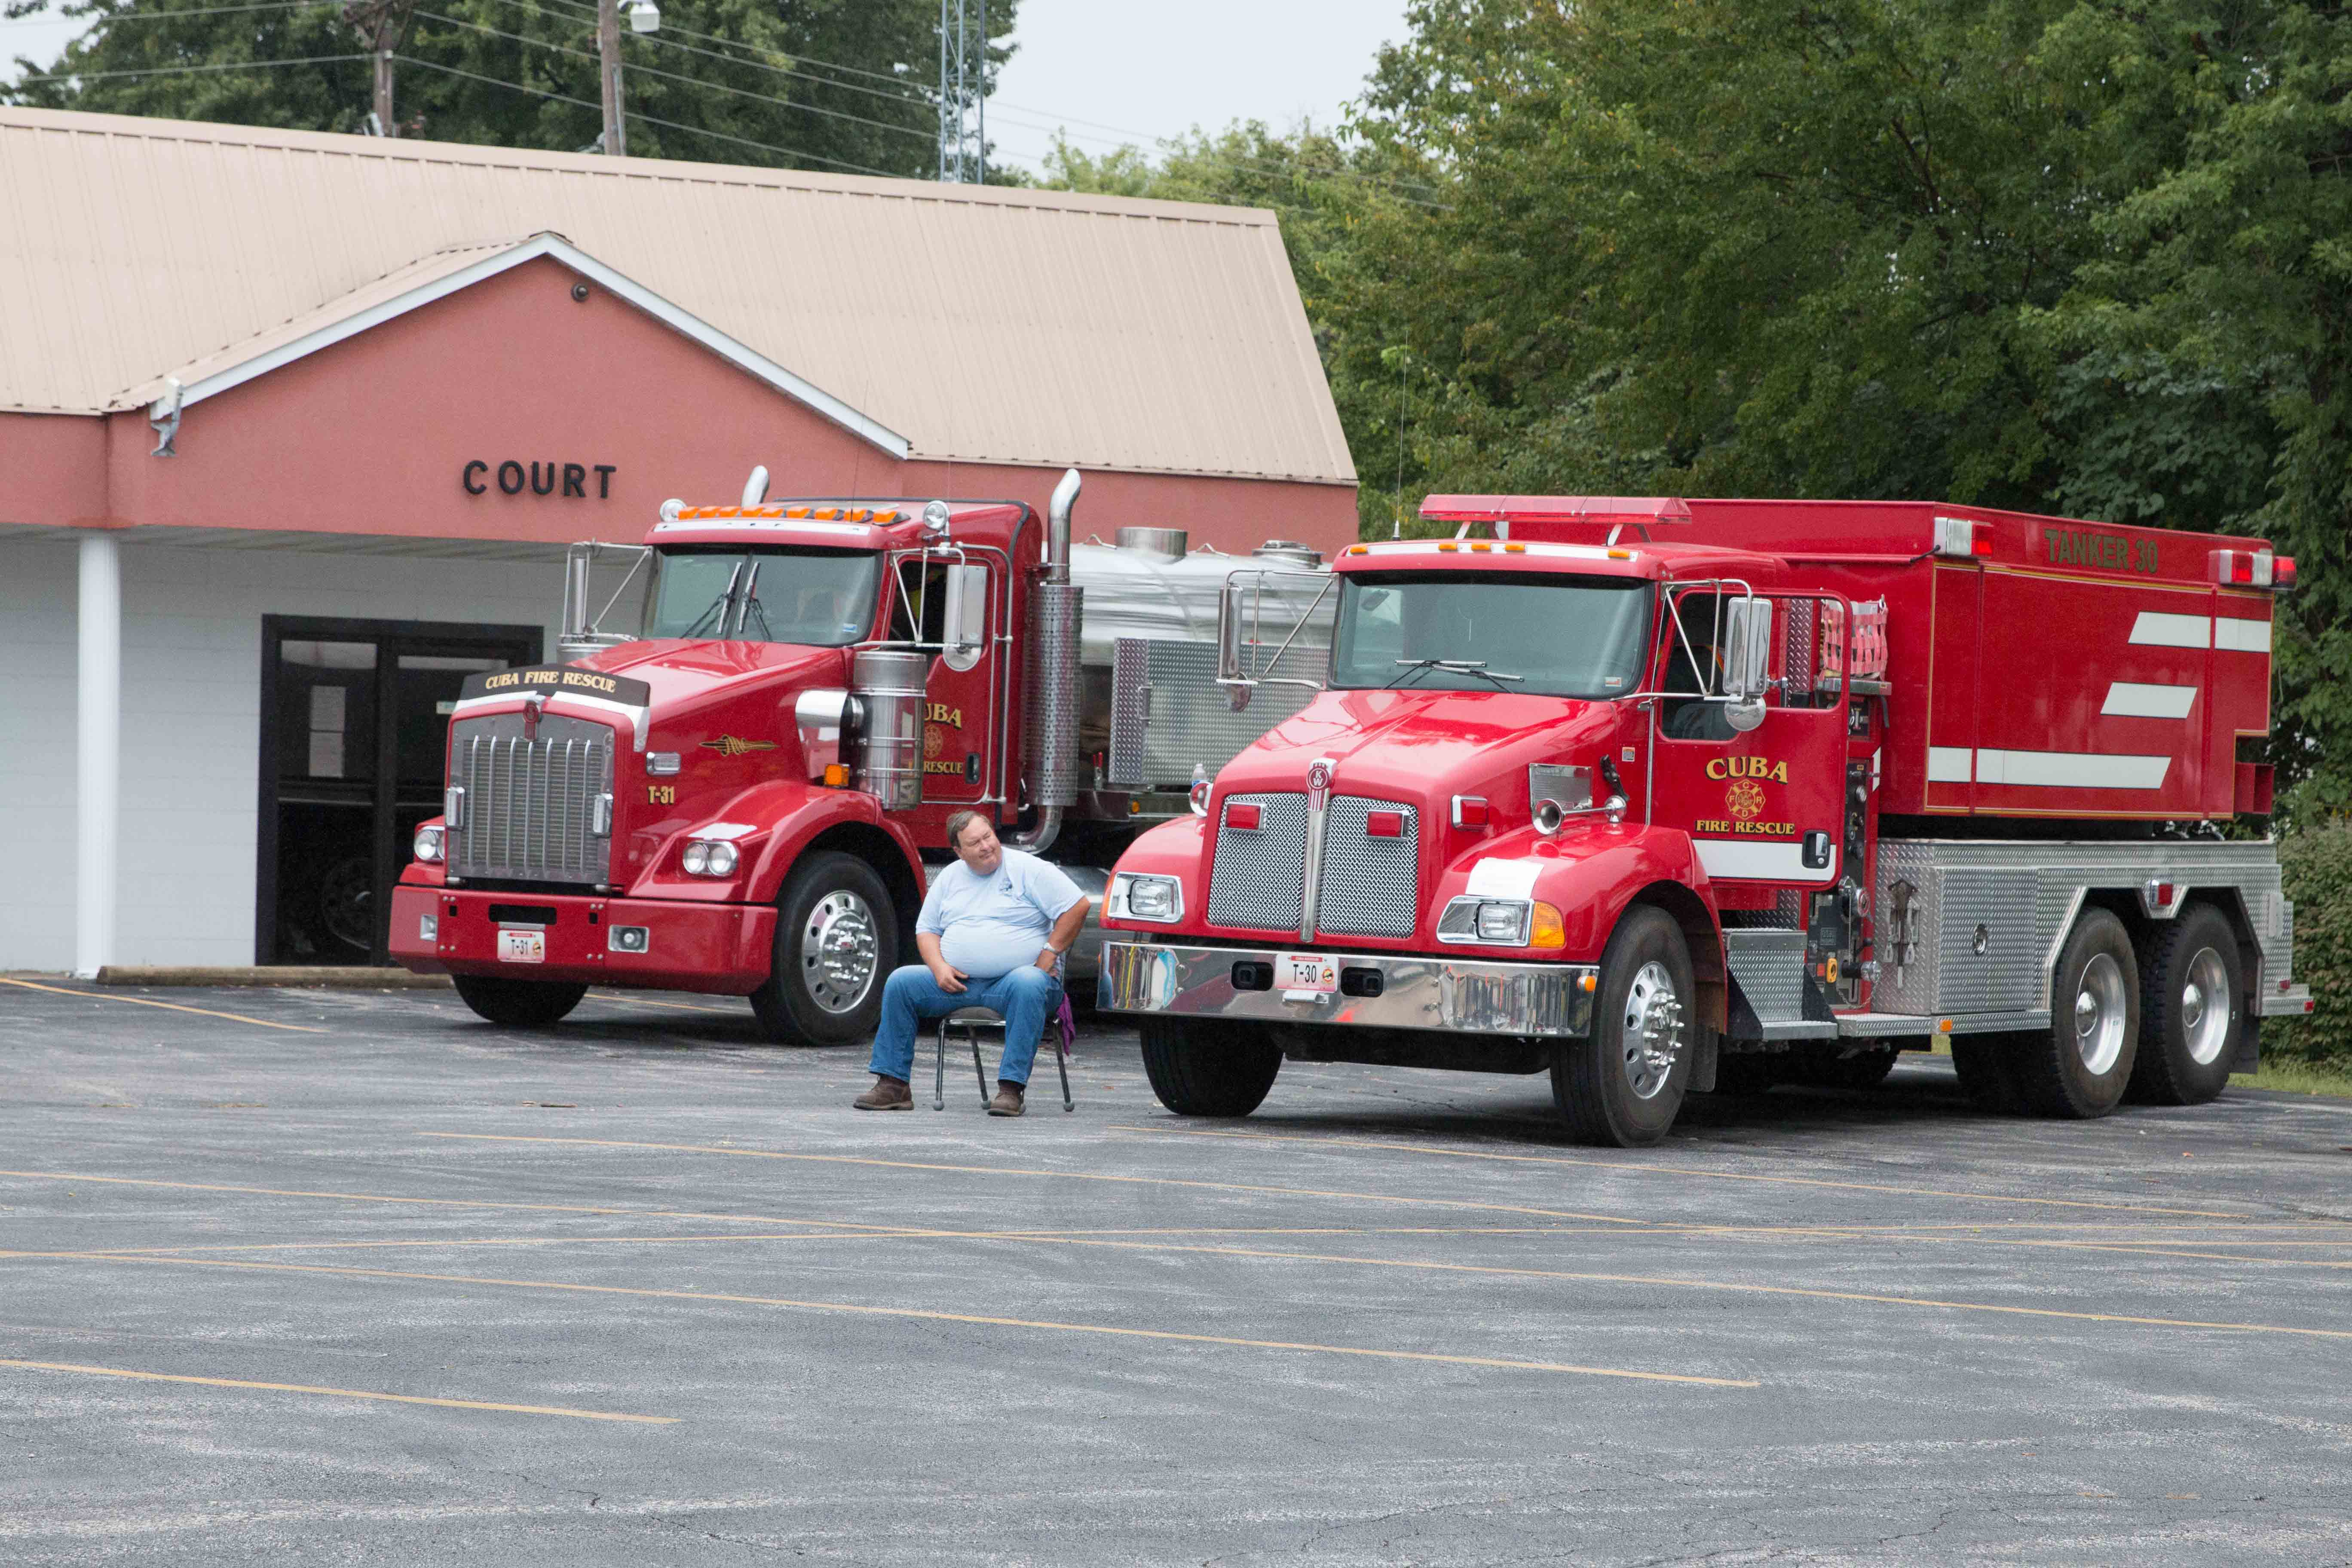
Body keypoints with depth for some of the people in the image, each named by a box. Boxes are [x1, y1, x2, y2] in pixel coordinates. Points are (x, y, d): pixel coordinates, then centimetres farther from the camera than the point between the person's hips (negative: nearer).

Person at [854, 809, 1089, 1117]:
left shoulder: (1028, 869, -1)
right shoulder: (949, 878, 15)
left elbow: (1077, 906, -6)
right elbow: (926, 929, 18)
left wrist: (1049, 957, -10)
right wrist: (939, 968, -3)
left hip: (1012, 978, -5)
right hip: (957, 983, 5)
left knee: (1028, 985, -39)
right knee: (900, 982, -12)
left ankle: (1011, 1088, -40)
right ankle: (893, 1085, -13)